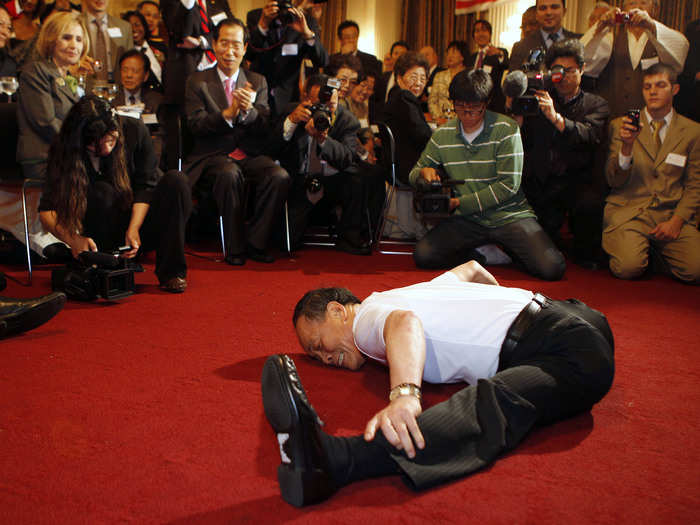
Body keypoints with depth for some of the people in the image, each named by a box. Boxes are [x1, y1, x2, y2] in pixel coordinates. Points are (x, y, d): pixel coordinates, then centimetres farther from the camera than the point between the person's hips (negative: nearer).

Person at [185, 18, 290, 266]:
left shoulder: (258, 82, 14)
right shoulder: (197, 81, 7)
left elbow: (265, 128, 3)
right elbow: (195, 124, -6)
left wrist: (248, 111, -19)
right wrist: (228, 114, -23)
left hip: (250, 155, 3)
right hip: (212, 156, -2)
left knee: (280, 177, -27)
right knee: (230, 175, -36)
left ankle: (256, 243, -12)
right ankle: (235, 247, -19)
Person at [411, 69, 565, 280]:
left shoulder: (506, 130, -8)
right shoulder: (442, 135, 4)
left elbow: (509, 185, -13)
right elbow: (415, 172, 15)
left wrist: (461, 202, -17)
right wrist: (424, 172, -12)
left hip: (509, 214, -3)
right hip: (467, 219, 3)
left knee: (552, 268, -23)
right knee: (423, 255, -20)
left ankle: (508, 249, 9)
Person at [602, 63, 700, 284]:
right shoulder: (620, 125, 7)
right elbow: (613, 181, 2)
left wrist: (676, 220, -7)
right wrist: (627, 145, -16)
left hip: (672, 214, 2)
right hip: (628, 212, -2)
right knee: (628, 268, -27)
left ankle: (658, 250, 11)